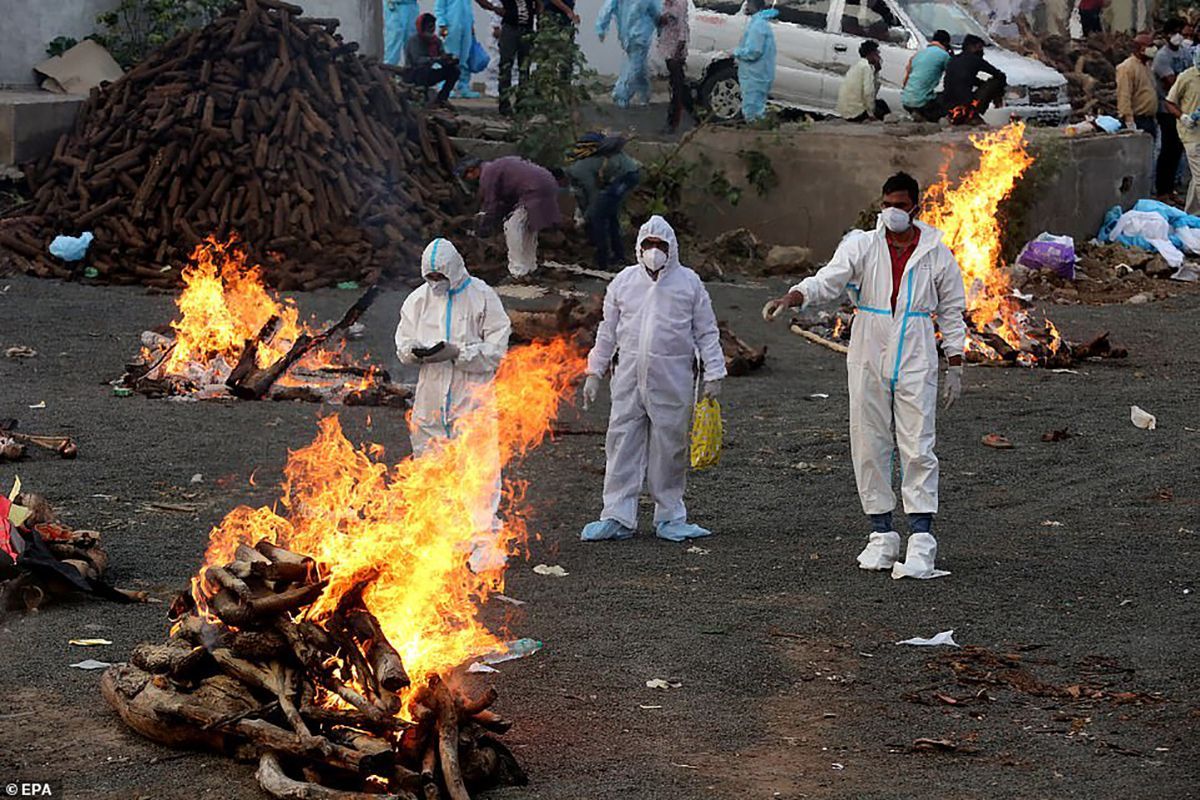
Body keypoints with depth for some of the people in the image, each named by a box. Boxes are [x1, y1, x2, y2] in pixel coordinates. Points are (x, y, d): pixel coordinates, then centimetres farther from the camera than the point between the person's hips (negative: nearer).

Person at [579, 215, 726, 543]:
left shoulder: (688, 282, 4)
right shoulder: (624, 282, 9)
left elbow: (706, 332, 6)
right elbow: (607, 331, 15)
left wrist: (713, 374, 0)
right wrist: (594, 372, 13)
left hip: (673, 380, -2)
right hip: (629, 377, 2)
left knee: (670, 447, 4)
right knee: (623, 444, 0)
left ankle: (670, 518, 15)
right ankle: (617, 517, 6)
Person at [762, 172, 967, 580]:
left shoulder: (937, 254, 3)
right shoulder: (862, 245, 1)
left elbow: (952, 313, 9)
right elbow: (827, 281, -13)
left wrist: (955, 367, 6)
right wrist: (789, 299, -32)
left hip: (916, 363, -2)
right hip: (868, 360, 2)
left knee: (918, 449, -8)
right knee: (869, 447, 4)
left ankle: (921, 542, -8)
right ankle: (882, 535, 14)